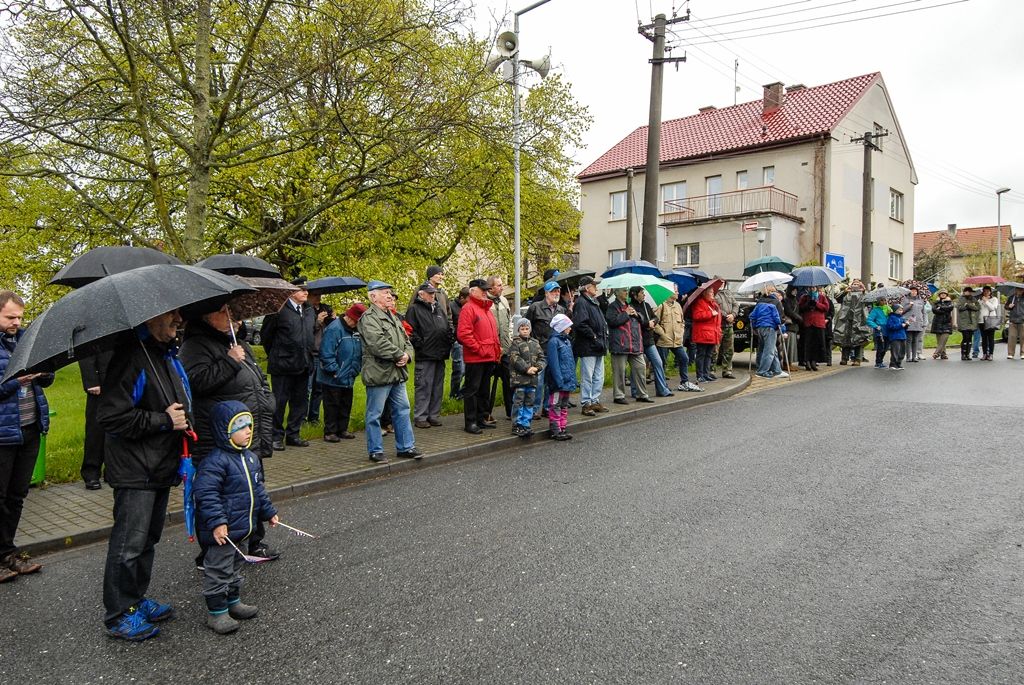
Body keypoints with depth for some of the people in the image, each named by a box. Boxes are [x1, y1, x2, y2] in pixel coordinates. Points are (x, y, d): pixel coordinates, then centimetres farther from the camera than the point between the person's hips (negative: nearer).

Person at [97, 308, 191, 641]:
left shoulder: (169, 355, 10)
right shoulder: (131, 357, -19)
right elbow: (111, 416, -23)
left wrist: (184, 418, 9)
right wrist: (164, 420, -19)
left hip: (162, 466, 9)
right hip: (135, 470, -9)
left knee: (148, 539, 19)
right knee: (130, 543, 1)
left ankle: (137, 600, 34)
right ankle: (119, 615, 16)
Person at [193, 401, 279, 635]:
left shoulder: (250, 457, 8)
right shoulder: (215, 462, -22)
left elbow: (257, 488, 19)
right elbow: (205, 493, -25)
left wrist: (268, 511, 19)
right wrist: (216, 522, -29)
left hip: (242, 527, 9)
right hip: (222, 531, -9)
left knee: (234, 567, 23)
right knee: (218, 571, 4)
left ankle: (232, 602, 37)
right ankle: (216, 612, 16)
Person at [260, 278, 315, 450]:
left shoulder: (310, 312, 12)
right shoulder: (280, 310, -8)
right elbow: (266, 334, -1)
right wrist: (274, 355, 5)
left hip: (303, 365, 6)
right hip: (283, 365, -6)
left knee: (300, 401, 10)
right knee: (279, 402, 1)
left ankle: (293, 434, 22)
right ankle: (276, 437, 11)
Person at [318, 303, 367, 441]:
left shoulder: (356, 330, 7)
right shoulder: (334, 328, -17)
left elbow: (360, 352, 16)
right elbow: (326, 353, -21)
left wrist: (356, 369, 9)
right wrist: (334, 371, -19)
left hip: (348, 378, 8)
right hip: (334, 379, -7)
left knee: (346, 405, 15)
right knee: (332, 405, 2)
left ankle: (342, 429, 26)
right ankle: (330, 432, 11)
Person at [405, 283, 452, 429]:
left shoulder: (439, 309, 21)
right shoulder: (414, 309, -2)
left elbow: (448, 328, 25)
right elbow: (411, 331, -10)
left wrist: (448, 344, 13)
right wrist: (420, 345, -16)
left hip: (440, 355, 7)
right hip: (425, 356, -7)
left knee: (438, 387, 10)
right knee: (424, 387, -5)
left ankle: (434, 415, 19)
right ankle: (420, 417, 2)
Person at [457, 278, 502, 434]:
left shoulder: (486, 308, 18)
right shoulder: (468, 308, -10)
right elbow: (463, 334, -19)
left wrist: (497, 349, 12)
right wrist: (479, 349, -18)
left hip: (489, 358, 9)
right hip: (475, 358, -9)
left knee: (484, 389, 15)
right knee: (472, 390, -2)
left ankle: (482, 418, 25)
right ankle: (470, 423, 3)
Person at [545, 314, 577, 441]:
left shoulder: (566, 341, 15)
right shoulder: (553, 341, -13)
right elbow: (553, 363, -18)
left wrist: (573, 379, 13)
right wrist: (559, 381, -21)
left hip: (567, 381, 9)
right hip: (558, 382, -9)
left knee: (564, 406, 15)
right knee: (556, 406, -1)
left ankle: (563, 428, 23)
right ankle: (555, 431, 4)